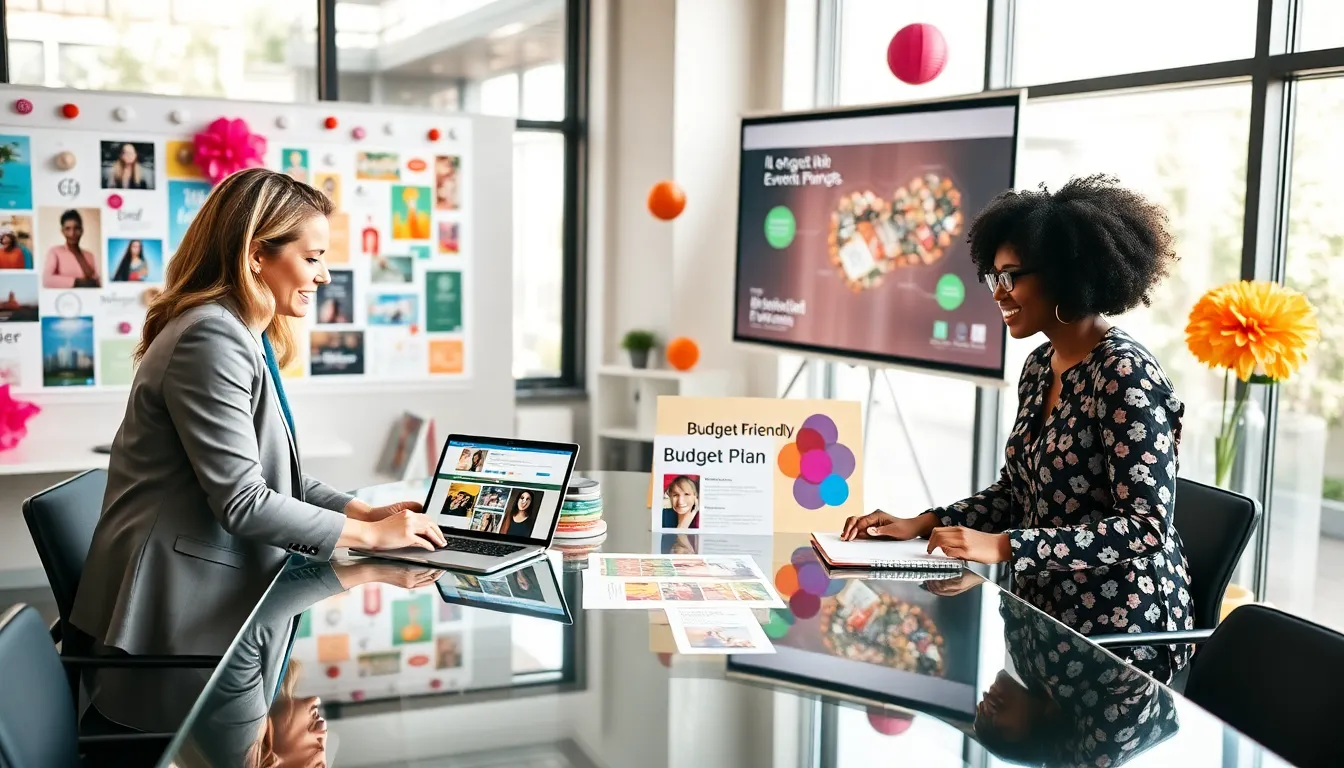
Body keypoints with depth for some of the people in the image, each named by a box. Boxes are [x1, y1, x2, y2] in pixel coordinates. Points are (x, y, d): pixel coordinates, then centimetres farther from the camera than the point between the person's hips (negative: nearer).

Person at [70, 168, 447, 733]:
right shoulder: (211, 338, -19)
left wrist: (366, 512, 2)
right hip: (183, 616, -10)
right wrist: (370, 534, -14)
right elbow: (242, 502, -22)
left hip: (226, 594, 10)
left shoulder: (252, 341, 14)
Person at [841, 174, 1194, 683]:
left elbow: (1146, 528, -21)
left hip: (1118, 630, -7)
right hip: (1044, 612, 7)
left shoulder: (1125, 374, -18)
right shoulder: (1040, 366, 7)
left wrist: (1003, 546, -26)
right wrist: (923, 524, 0)